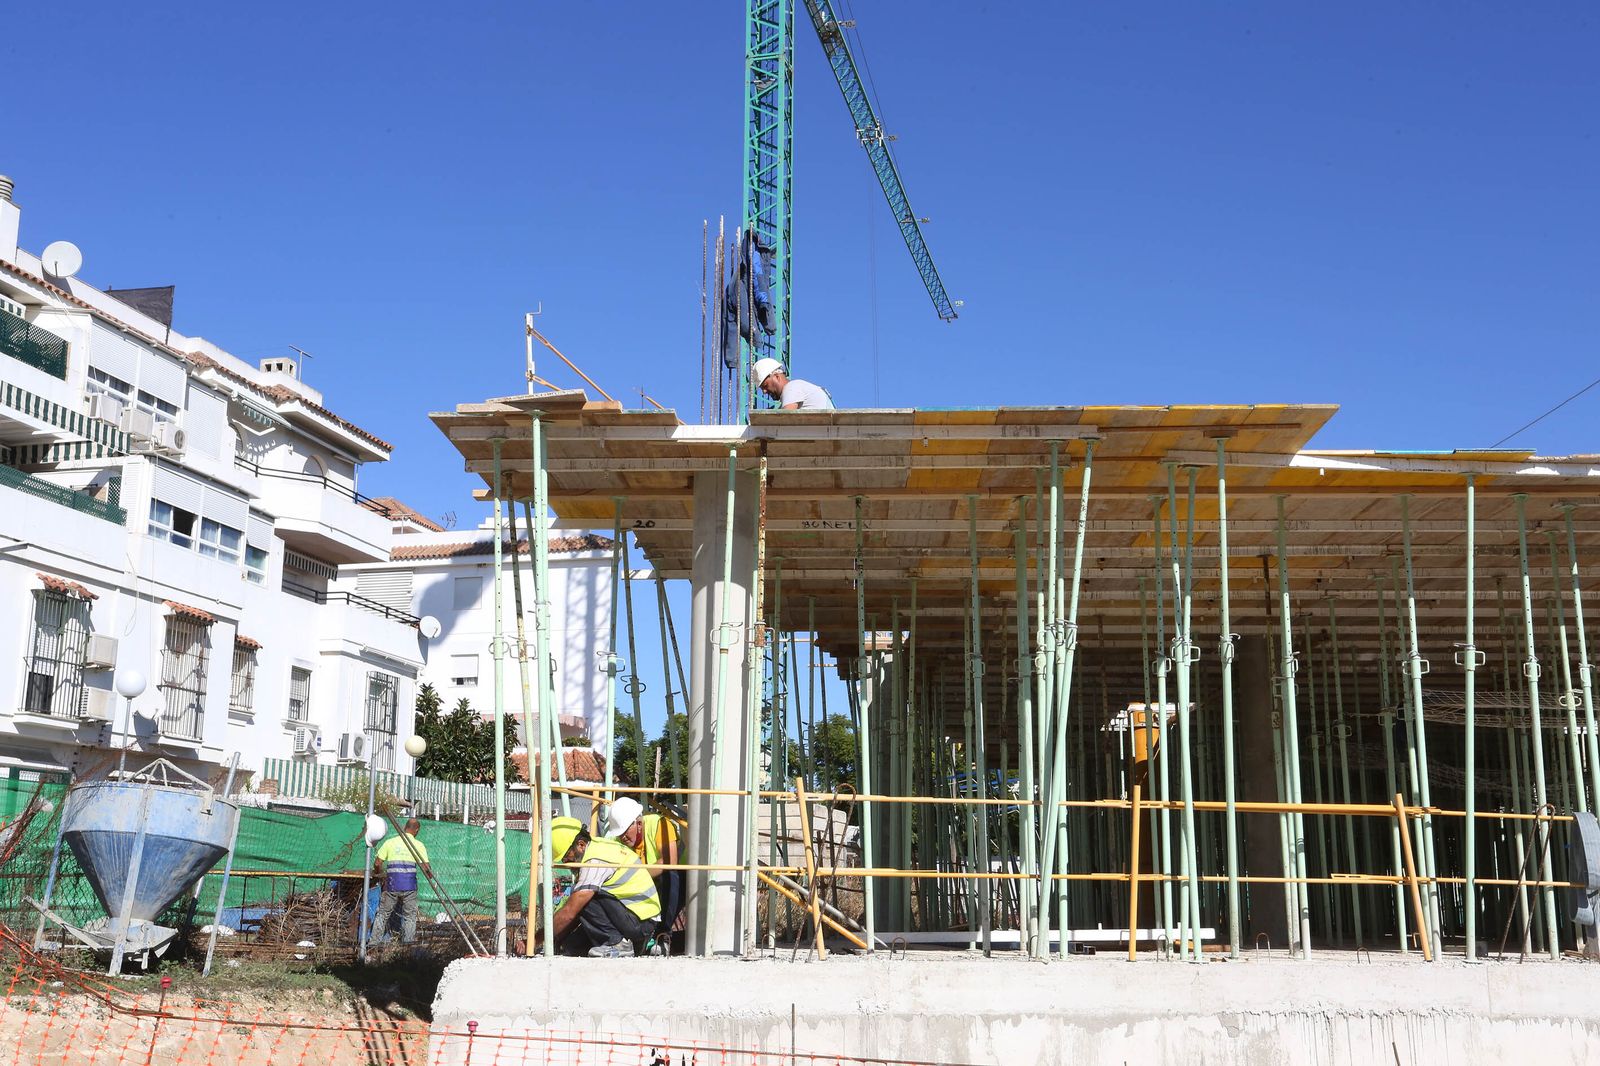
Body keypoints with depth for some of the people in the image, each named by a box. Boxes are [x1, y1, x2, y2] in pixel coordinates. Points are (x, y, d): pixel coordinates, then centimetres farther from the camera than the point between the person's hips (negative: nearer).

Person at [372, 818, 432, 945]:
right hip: (409, 886, -1)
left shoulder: (390, 842, 5)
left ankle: (375, 941, 9)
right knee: (409, 916, 8)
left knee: (383, 914, 11)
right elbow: (426, 868, -2)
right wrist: (431, 875, 18)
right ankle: (407, 943, 6)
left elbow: (377, 863, 2)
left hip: (391, 885, 1)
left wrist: (380, 875, 20)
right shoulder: (419, 845, 2)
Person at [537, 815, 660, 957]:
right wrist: (557, 940, 8)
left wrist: (536, 940, -14)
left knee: (584, 898, -23)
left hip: (640, 923, -10)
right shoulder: (597, 845, 9)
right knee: (569, 945, 3)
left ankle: (616, 945, -15)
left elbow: (569, 912, -22)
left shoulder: (595, 860, -21)